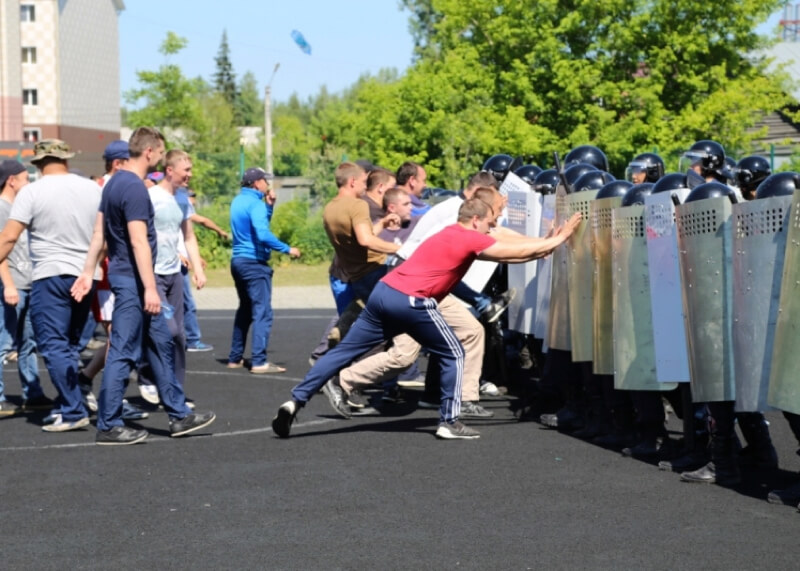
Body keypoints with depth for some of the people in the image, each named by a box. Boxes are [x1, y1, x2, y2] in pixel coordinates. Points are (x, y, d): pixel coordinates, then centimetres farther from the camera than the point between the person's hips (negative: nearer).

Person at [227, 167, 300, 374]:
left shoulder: (238, 201, 14)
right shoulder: (255, 203, -15)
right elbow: (263, 234, -26)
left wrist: (269, 205, 13)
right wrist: (287, 249, -19)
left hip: (238, 261, 10)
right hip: (255, 263, -10)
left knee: (245, 310, 18)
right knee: (262, 312, -10)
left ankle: (235, 358, 20)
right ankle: (259, 362, -15)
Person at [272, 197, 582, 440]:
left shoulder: (451, 235, 24)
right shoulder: (470, 239, -2)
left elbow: (509, 249, 29)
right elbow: (516, 251, 3)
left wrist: (545, 246, 29)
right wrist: (557, 240, 14)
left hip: (384, 291, 8)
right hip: (412, 301, -8)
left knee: (344, 351, 7)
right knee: (453, 355, 8)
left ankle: (295, 400, 1)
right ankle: (449, 422, 6)